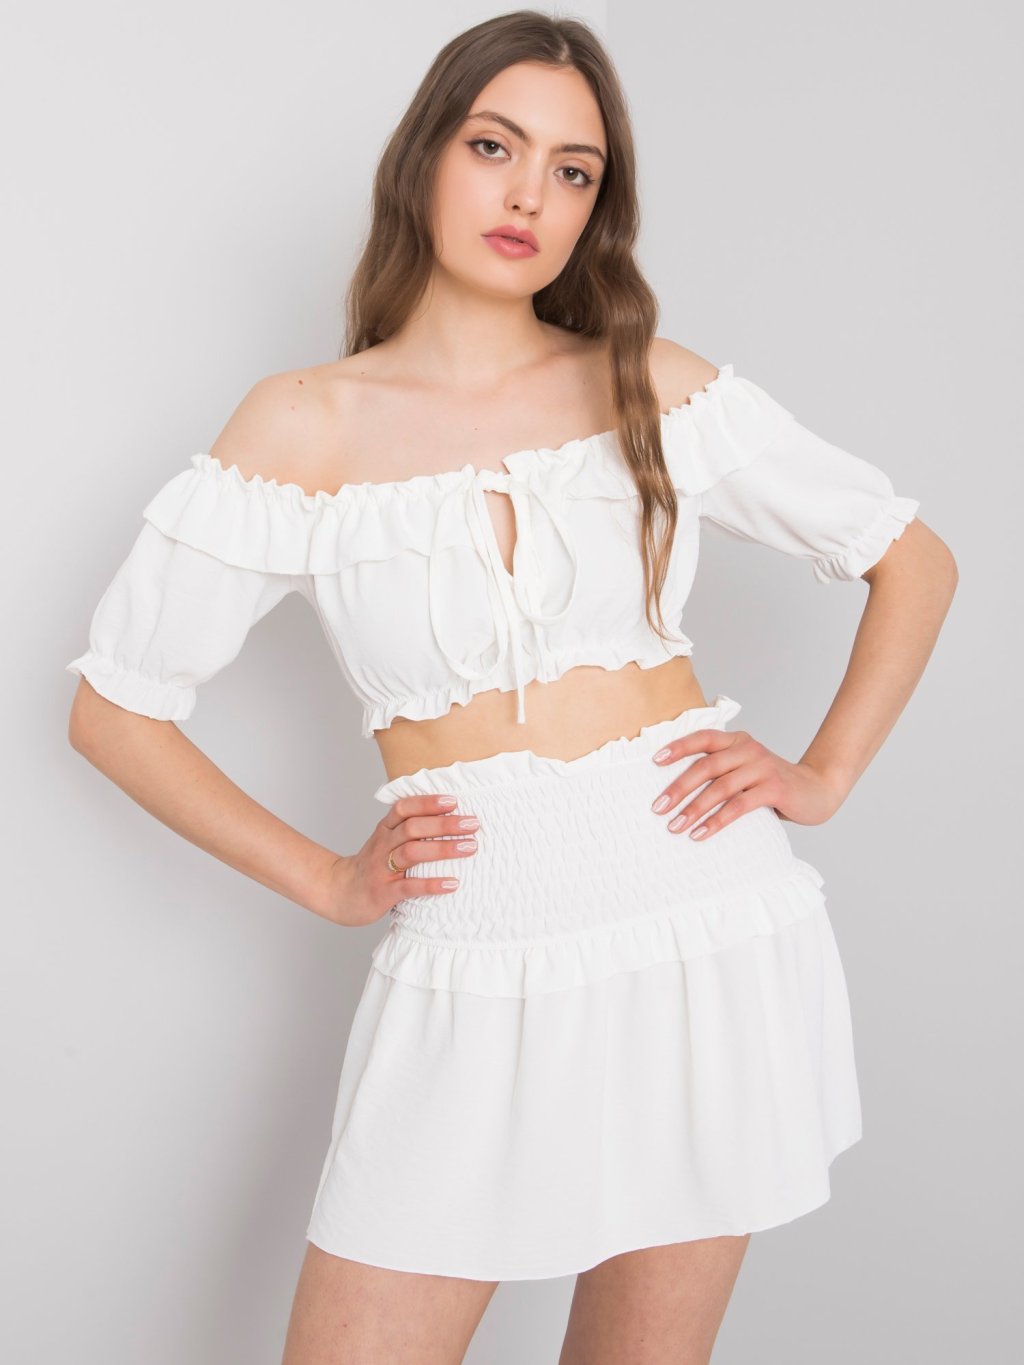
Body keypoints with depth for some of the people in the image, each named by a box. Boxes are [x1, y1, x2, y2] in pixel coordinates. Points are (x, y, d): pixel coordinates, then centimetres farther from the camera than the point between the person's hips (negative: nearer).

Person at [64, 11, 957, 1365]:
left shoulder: (657, 388, 3)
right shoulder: (307, 423, -2)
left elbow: (915, 560, 11)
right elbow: (114, 706, 4)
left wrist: (823, 775, 1)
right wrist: (326, 883, 0)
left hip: (707, 935, 1)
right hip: (476, 973, -1)